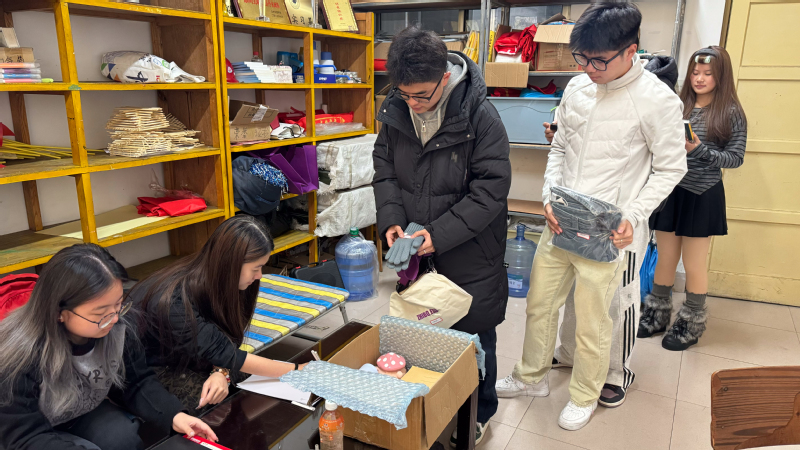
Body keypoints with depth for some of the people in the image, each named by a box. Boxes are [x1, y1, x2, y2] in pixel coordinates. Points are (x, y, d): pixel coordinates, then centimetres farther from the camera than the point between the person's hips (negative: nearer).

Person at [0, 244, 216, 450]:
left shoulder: (117, 330, -19)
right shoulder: (19, 356, -31)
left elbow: (136, 383, -7)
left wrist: (173, 415, -22)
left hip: (83, 416, 4)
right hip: (31, 430, -3)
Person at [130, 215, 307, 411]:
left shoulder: (213, 283, -14)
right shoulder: (176, 303, -35)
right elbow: (223, 352, -32)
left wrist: (221, 372, -29)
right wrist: (296, 371, -29)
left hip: (186, 362, 6)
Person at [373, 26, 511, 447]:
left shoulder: (480, 116, -19)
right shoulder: (396, 112, -4)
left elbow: (491, 189, -18)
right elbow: (384, 170, 6)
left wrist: (441, 234, -23)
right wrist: (391, 219, -9)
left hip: (470, 253, -4)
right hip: (416, 252, 5)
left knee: (474, 336, 12)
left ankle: (479, 413, 37)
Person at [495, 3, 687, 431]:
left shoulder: (657, 100, -12)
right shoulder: (577, 87, 3)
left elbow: (670, 168, -4)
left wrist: (634, 216, -15)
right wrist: (550, 196, -2)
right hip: (559, 223, 5)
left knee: (592, 323, 8)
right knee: (540, 303, 17)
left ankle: (584, 396, 34)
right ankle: (532, 377, 39)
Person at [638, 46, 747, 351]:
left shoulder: (731, 113, -5)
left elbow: (735, 158, -7)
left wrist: (699, 150, -20)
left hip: (702, 196, -3)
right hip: (669, 191, 3)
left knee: (694, 264, 8)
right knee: (665, 259, 13)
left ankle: (692, 324, 26)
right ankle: (658, 314, 30)